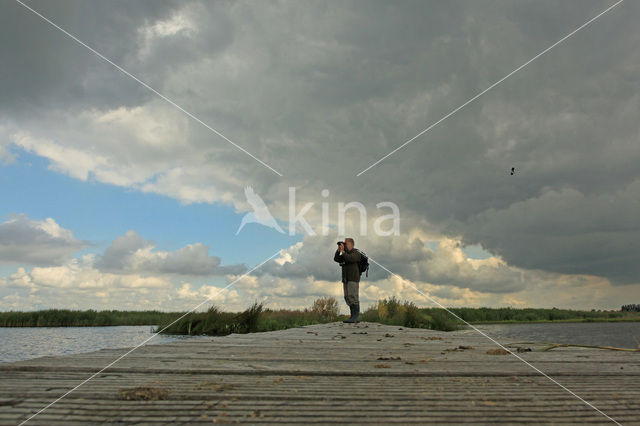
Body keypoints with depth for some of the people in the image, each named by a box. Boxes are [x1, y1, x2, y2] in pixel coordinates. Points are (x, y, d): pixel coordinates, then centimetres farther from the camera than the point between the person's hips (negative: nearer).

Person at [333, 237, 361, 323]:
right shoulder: (346, 254, 20)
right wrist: (338, 250, 0)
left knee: (353, 297, -12)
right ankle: (353, 317, 7)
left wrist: (343, 251, -16)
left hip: (353, 279, -8)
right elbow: (336, 259, 10)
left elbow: (350, 259, -22)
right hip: (346, 279, 8)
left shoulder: (356, 253, -4)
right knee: (348, 298, 5)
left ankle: (355, 317, -13)